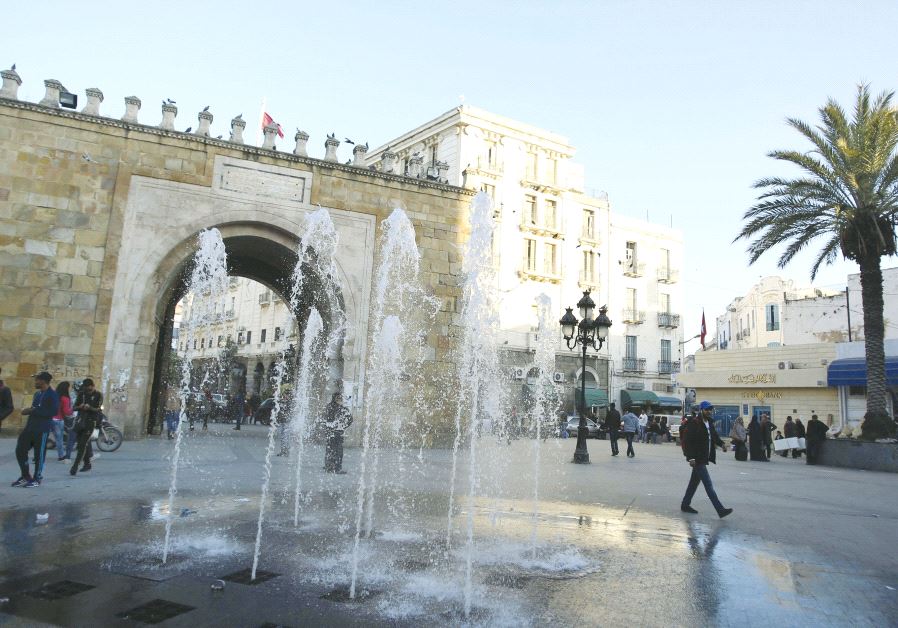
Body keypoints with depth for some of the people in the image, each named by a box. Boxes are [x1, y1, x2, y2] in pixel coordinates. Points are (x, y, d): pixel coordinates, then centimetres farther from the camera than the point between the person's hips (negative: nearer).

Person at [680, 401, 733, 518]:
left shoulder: (710, 423, 11)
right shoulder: (694, 424, -15)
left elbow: (714, 436, 19)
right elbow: (688, 441, -18)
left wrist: (721, 444, -2)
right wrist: (691, 458, -22)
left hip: (703, 458, 9)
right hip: (697, 459, -9)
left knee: (694, 482, 17)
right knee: (708, 485, -8)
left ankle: (685, 505, 28)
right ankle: (720, 510, -9)